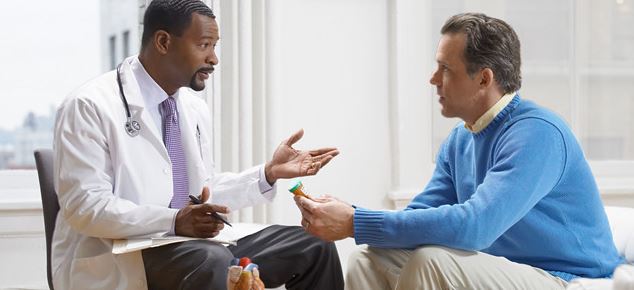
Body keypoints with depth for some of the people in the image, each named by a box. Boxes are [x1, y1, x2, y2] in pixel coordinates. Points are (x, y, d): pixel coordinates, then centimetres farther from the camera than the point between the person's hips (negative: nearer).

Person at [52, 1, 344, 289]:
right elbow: (86, 207, -18)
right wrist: (173, 221, -28)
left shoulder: (196, 108, 12)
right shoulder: (89, 106, -11)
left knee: (312, 247, -4)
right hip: (118, 263, -7)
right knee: (211, 261, -37)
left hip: (188, 248, 8)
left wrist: (269, 174, 4)